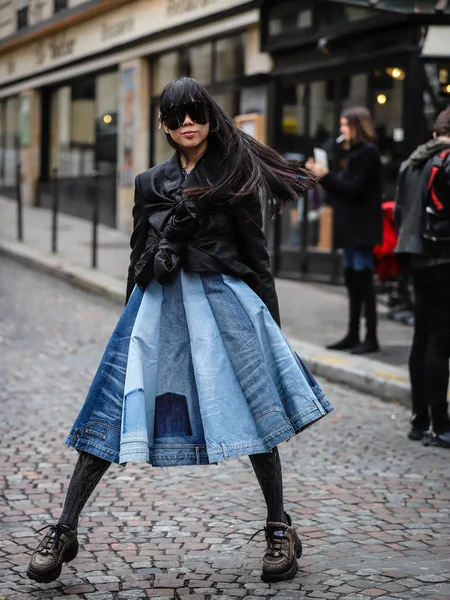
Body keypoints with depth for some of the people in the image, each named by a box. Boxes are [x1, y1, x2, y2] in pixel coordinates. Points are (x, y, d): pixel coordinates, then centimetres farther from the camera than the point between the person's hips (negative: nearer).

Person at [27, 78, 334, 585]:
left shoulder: (234, 177, 3)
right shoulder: (150, 183, 13)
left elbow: (255, 253, 5)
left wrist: (269, 319, 3)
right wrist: (133, 315, 18)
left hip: (222, 298, -2)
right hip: (158, 302, 3)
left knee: (251, 411, 0)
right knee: (116, 410, -2)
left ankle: (280, 530, 15)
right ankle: (64, 530, 3)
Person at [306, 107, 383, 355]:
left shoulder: (368, 153, -11)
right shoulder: (355, 152, 17)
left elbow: (355, 189, -17)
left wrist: (326, 176, -15)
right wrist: (321, 175, 4)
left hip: (362, 228, -9)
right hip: (351, 227, 9)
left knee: (364, 281, -6)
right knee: (353, 282, 11)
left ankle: (371, 338, -2)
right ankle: (353, 336, 17)